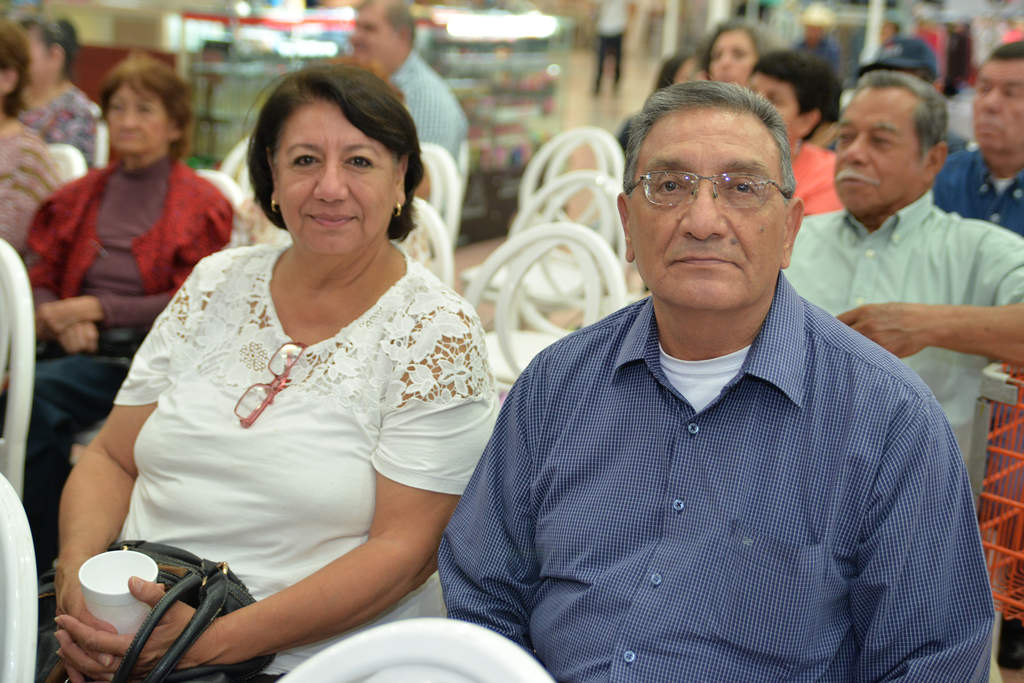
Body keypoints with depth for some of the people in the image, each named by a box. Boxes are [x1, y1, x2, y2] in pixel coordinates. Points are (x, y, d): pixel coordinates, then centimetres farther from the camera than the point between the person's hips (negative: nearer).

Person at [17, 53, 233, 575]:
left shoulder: (201, 204, 5)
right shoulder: (79, 196, 21)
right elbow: (38, 278, 17)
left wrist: (98, 308, -9)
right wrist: (57, 319, -6)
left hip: (143, 353, -4)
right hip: (77, 350, 4)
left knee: (43, 391, -30)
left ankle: (33, 567, -20)